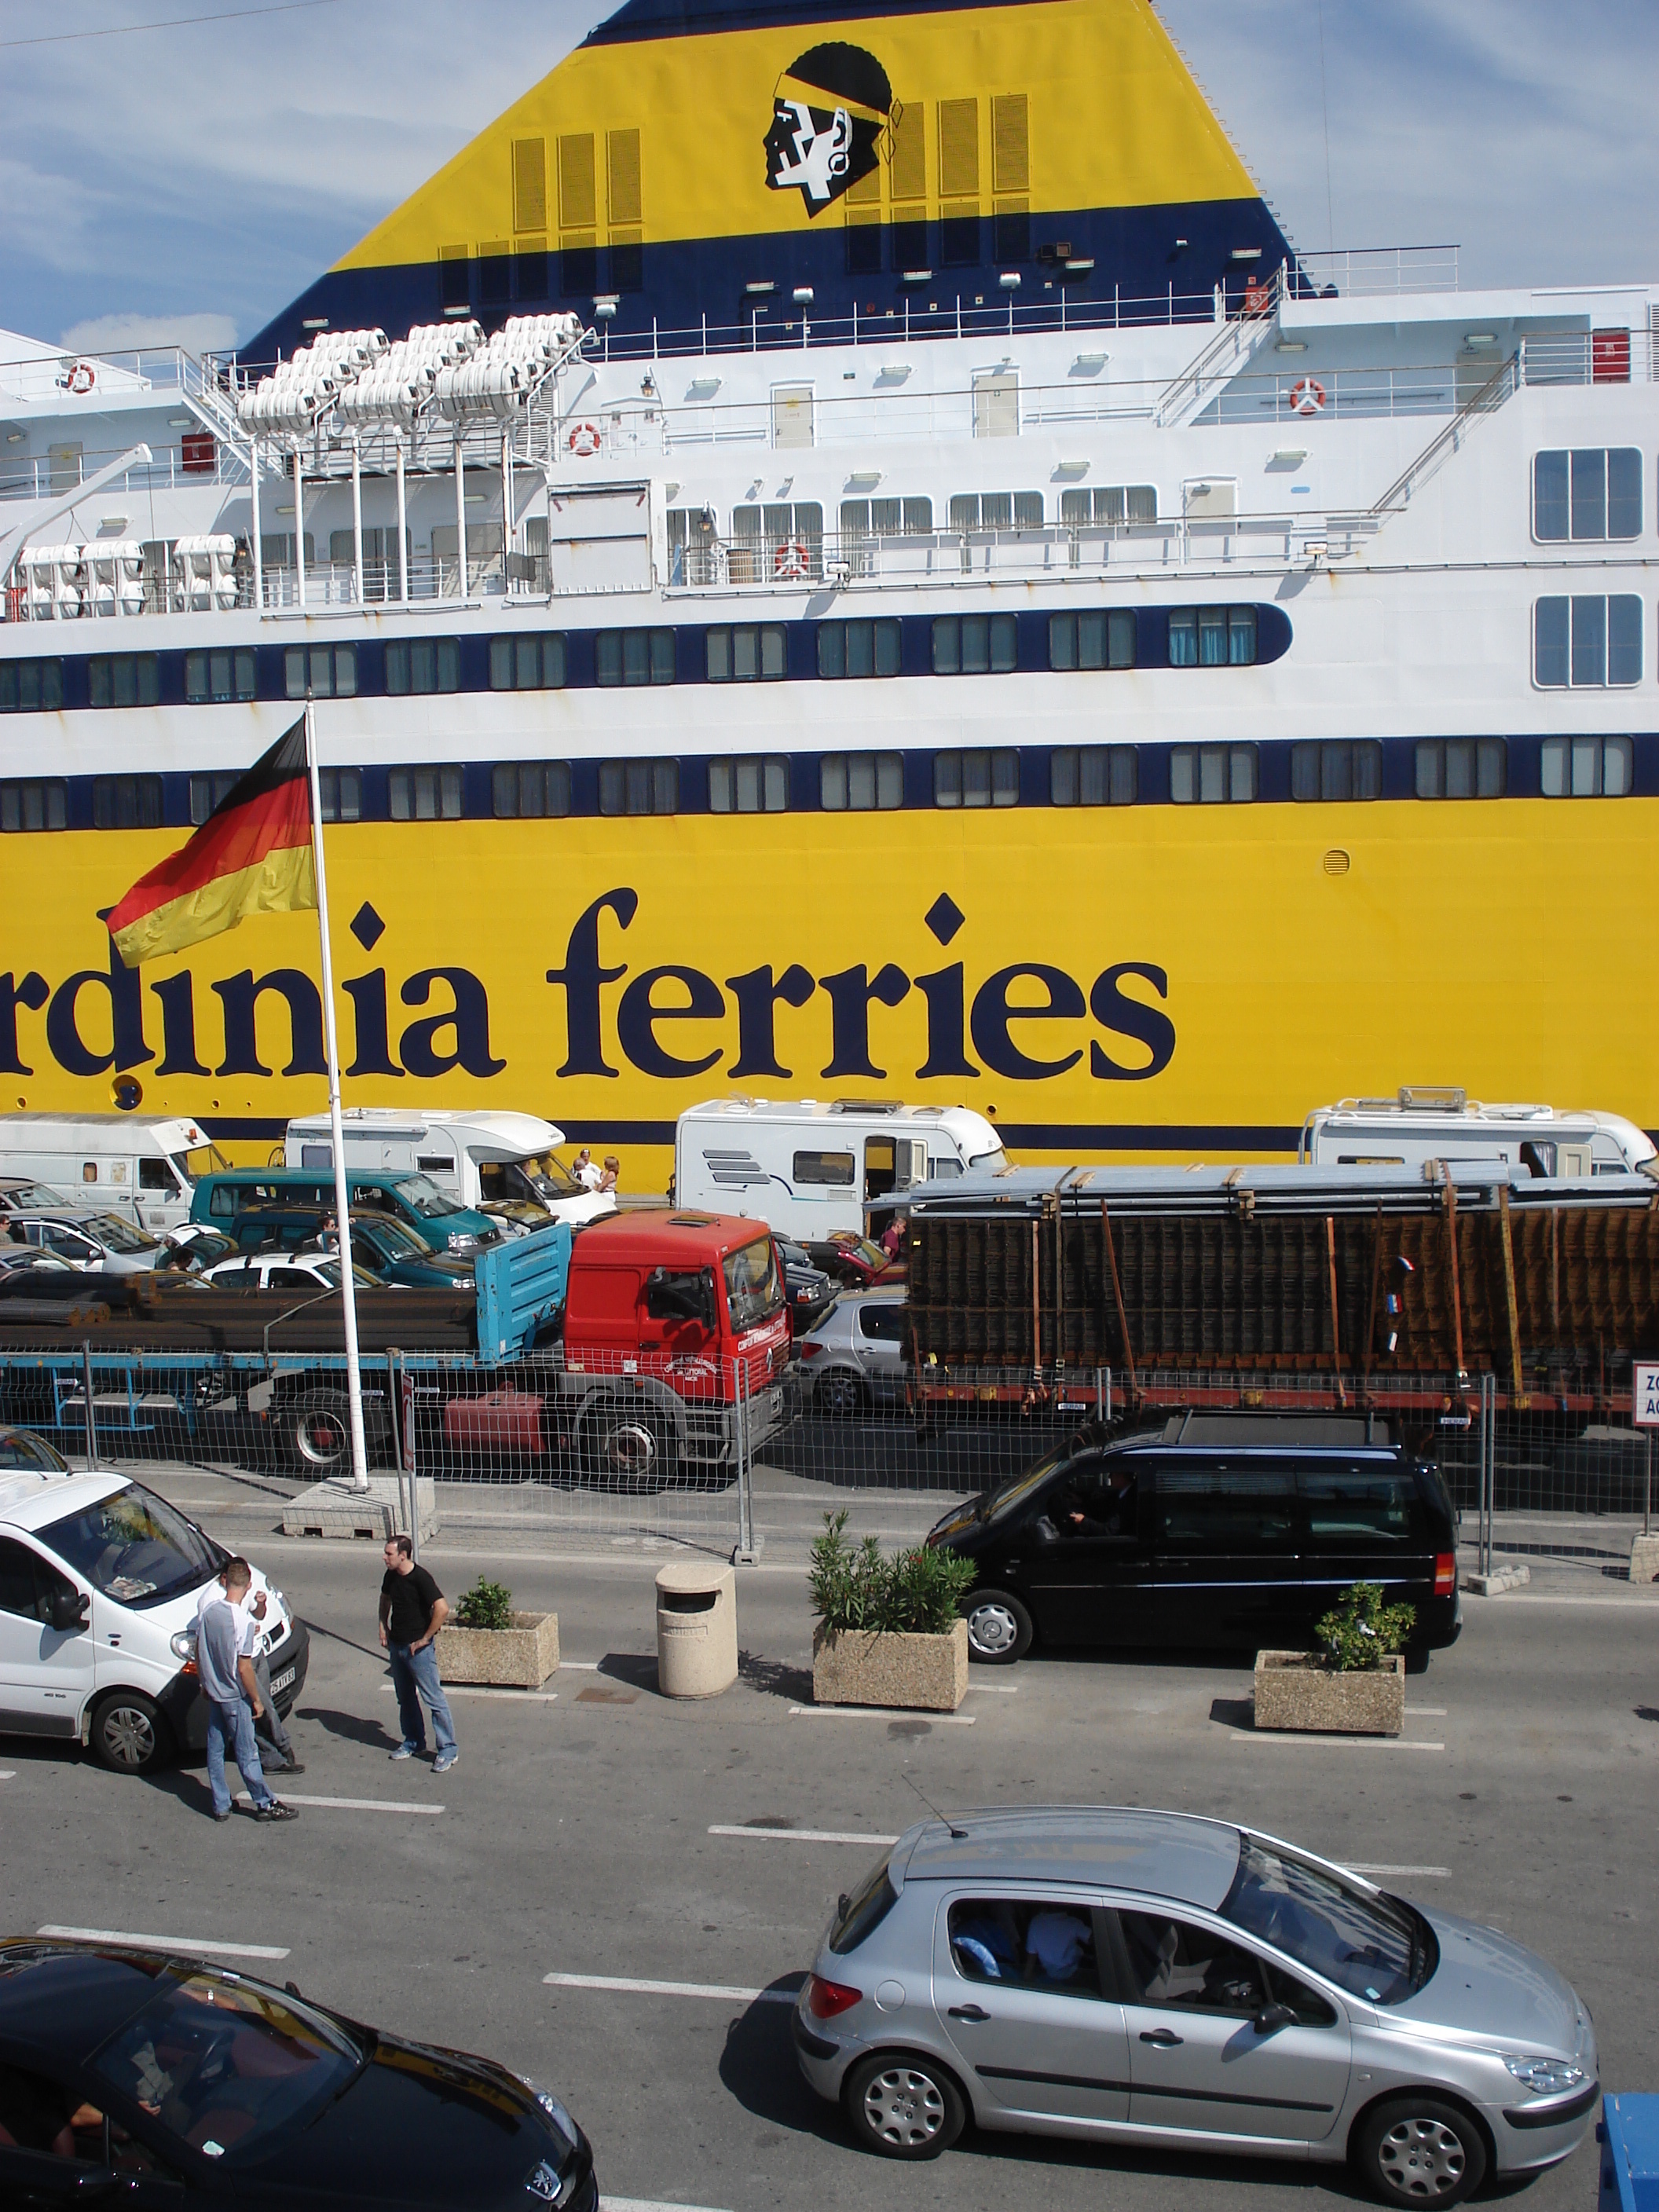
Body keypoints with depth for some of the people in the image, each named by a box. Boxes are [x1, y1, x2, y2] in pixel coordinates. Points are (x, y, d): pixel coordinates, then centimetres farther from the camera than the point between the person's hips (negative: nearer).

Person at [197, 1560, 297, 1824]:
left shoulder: (208, 1610, -8)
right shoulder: (242, 1621, -25)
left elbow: (198, 1652, 4)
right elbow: (243, 1668, -22)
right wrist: (257, 1700, -8)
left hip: (213, 1693, 6)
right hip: (235, 1697, -6)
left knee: (215, 1751, 15)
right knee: (246, 1754, 5)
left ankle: (220, 1806, 25)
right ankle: (265, 1805, 18)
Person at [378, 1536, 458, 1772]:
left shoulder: (420, 1578, -21)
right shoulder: (391, 1576, 2)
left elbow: (442, 1609, -28)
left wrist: (425, 1639, -20)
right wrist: (383, 1627, 12)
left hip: (418, 1648, -8)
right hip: (396, 1646, 8)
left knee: (434, 1698, -4)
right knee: (405, 1698, 19)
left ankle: (448, 1749, 1)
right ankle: (414, 1741, 34)